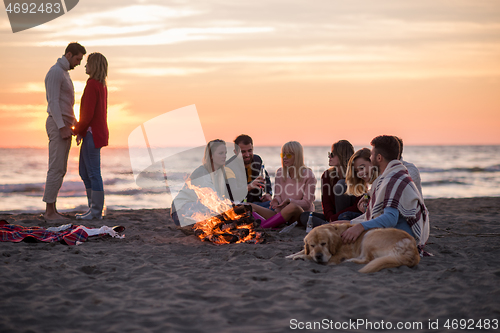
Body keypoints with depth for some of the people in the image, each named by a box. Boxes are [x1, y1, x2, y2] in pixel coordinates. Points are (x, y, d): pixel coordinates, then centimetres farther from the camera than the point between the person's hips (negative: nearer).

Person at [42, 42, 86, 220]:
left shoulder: (64, 74, 20)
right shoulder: (55, 72, -13)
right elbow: (53, 102, -20)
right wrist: (62, 127, -24)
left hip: (64, 126, 11)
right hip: (58, 125, -11)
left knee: (59, 169, 9)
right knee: (56, 169, -10)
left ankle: (51, 210, 12)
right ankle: (50, 211, -7)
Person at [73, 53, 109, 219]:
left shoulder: (92, 84, -15)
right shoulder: (102, 85, 14)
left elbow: (88, 113, -19)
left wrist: (76, 130, -6)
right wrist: (81, 131, 16)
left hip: (92, 133, -10)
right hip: (97, 132, 10)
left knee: (93, 173, -4)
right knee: (84, 172, 15)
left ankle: (96, 211, 2)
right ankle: (94, 208, 19)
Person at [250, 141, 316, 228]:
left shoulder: (308, 175, -6)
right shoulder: (280, 172, 9)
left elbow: (307, 203, -6)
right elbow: (278, 195, 12)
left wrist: (289, 201, -23)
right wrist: (276, 200, -13)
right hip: (281, 212, 5)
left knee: (293, 207, -42)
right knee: (249, 206, -13)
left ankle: (261, 227, -33)